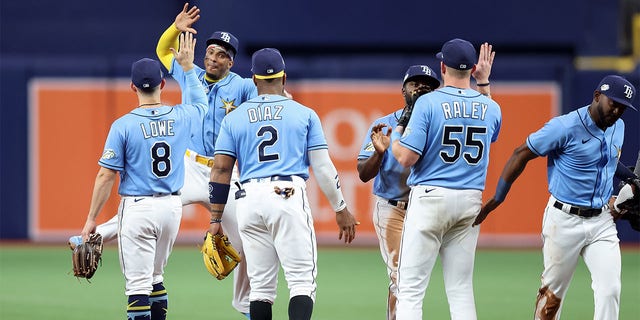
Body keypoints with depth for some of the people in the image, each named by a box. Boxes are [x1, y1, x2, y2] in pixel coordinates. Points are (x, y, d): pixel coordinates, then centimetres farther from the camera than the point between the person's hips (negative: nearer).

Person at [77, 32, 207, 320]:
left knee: (138, 285, -5)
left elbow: (106, 177, -10)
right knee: (154, 278, 21)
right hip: (172, 207, 5)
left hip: (137, 207, -5)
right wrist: (188, 67, 33)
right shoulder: (181, 118, 0)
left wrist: (91, 219, -4)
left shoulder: (123, 126, -11)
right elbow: (201, 104, 27)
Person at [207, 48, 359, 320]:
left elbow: (221, 169, 7)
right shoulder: (304, 114, 7)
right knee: (302, 282, -6)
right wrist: (341, 209, 12)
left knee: (261, 286, 10)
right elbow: (323, 166, 4)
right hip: (289, 197, -3)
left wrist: (215, 219, 10)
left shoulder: (234, 118, 12)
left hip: (249, 202, 3)